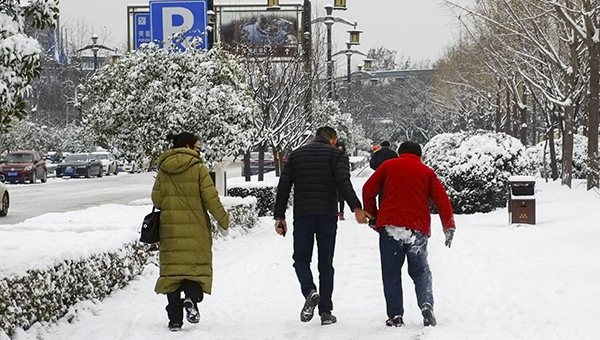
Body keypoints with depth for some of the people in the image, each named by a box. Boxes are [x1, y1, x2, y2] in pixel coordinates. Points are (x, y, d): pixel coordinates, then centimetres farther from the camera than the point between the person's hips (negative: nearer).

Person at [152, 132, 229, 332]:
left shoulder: (163, 170, 7)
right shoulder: (198, 168, -6)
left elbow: (156, 199, 10)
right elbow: (211, 198, -8)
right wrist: (223, 220, 3)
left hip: (169, 228, 3)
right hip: (195, 229, -3)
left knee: (172, 270, 6)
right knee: (198, 266, 7)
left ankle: (174, 318, 1)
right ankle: (192, 298, -21)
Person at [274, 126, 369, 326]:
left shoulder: (296, 155, 14)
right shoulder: (336, 154, 4)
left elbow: (283, 187, 9)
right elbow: (343, 182, -13)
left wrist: (279, 216, 10)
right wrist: (356, 208, -20)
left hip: (302, 214, 1)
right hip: (327, 214, -1)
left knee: (301, 258, 13)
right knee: (325, 263, 6)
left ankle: (309, 291, -15)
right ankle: (325, 311, 3)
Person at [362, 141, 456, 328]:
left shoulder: (388, 166, 13)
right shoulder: (427, 172, 13)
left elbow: (368, 190, 9)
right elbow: (441, 199, 4)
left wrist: (372, 215, 19)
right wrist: (449, 227, 5)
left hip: (390, 226, -1)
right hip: (418, 229, 1)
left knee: (391, 274, 7)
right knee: (420, 271, 15)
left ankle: (395, 316, 0)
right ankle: (426, 304, -8)